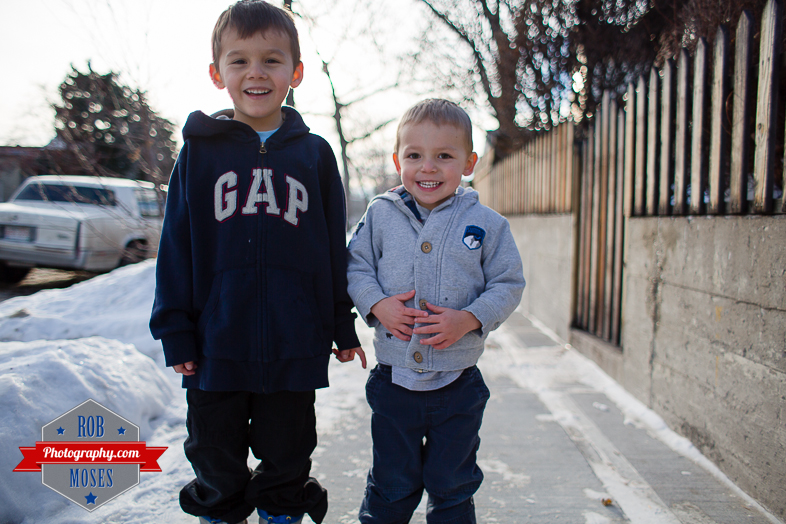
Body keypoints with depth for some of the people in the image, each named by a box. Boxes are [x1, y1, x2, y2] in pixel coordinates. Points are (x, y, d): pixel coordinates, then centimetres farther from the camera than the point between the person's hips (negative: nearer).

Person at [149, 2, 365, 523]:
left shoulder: (314, 153, 2)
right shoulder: (200, 151, 1)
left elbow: (335, 245, 5)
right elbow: (177, 246, 1)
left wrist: (342, 327, 6)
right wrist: (175, 329, -2)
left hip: (295, 344, 0)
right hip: (217, 341, 0)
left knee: (287, 456, 17)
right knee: (217, 461, 18)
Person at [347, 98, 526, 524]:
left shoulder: (486, 224, -5)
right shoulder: (380, 215, -2)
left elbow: (508, 284, -2)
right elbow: (357, 267, 4)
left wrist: (468, 319, -18)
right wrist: (377, 304, -15)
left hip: (457, 383, 0)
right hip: (393, 378, 1)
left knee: (452, 486, 17)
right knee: (391, 485, 18)